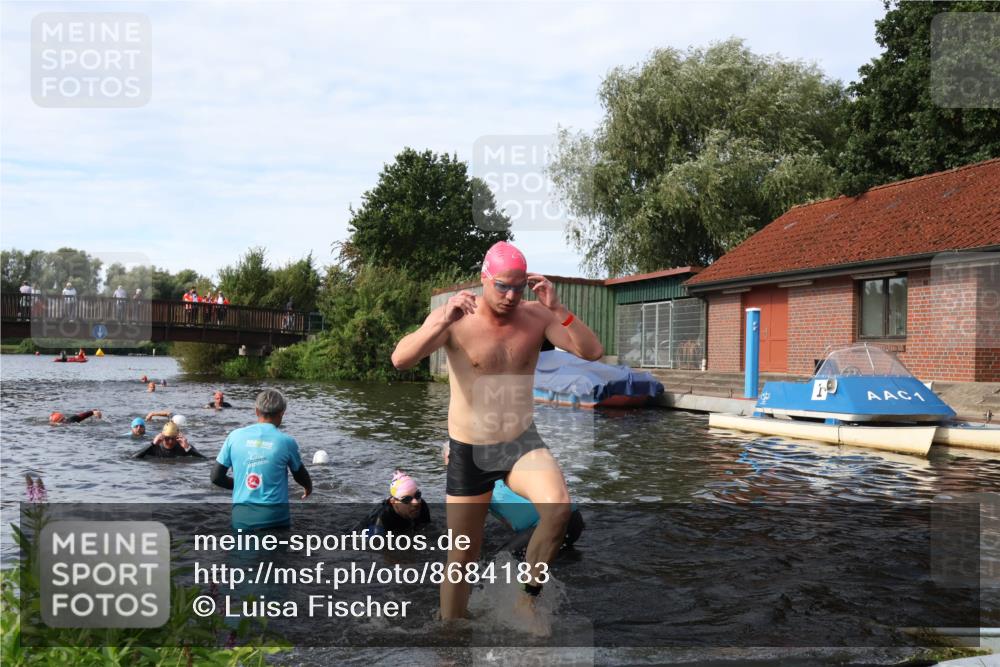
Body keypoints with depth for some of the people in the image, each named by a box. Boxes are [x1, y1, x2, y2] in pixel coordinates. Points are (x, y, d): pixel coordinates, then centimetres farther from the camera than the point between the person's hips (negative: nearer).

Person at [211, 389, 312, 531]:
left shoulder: (235, 436, 0)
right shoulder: (286, 441, -4)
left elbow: (216, 477, 6)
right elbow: (300, 475, 13)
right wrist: (308, 487, 36)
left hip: (241, 515, 3)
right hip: (274, 516, -3)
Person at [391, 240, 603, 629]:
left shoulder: (536, 316, -5)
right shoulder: (454, 319, -12)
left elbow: (593, 353, -12)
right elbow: (400, 360, -25)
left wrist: (557, 309, -25)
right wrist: (443, 321, -39)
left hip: (521, 443, 2)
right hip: (468, 453, -1)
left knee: (558, 507, -27)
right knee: (462, 558, 7)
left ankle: (528, 598, -2)